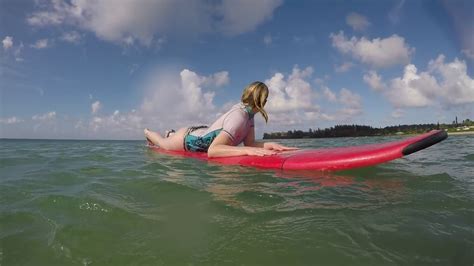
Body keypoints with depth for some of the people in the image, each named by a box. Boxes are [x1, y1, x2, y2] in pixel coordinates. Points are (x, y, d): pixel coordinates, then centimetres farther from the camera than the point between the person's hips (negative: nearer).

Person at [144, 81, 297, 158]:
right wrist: (247, 150, -58)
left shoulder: (248, 113, -13)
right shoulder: (238, 116, -40)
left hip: (202, 133, 6)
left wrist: (269, 145, -35)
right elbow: (212, 150, -49)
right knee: (163, 143, 27)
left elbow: (250, 143, -17)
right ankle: (148, 132, 55)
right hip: (188, 138, -6)